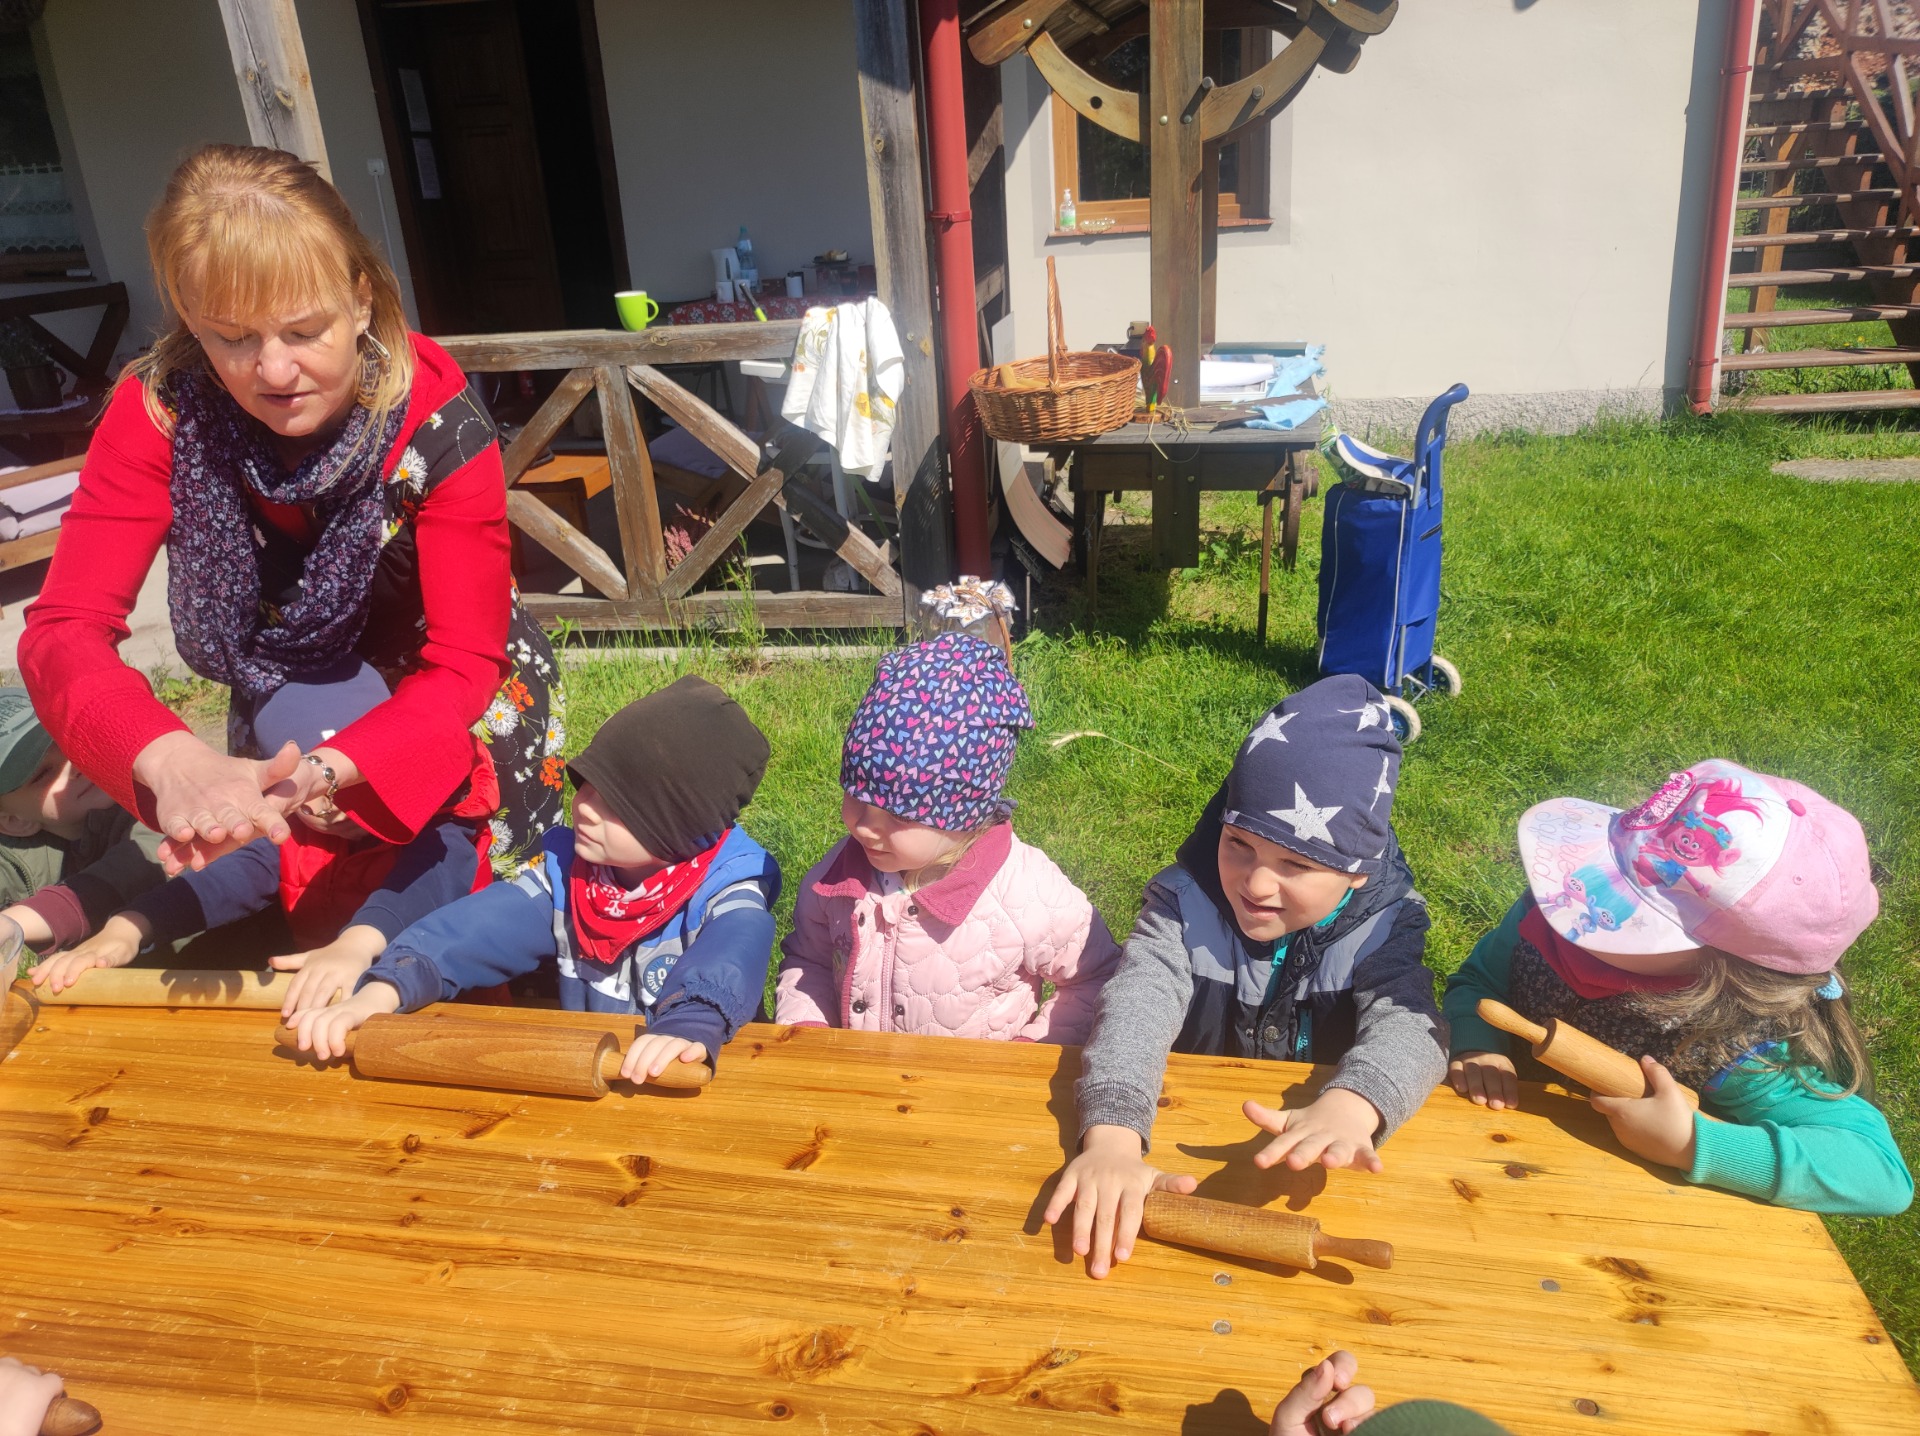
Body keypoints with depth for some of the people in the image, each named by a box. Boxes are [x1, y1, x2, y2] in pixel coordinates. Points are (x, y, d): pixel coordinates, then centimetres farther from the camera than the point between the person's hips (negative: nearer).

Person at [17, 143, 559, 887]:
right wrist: (172, 760, -50)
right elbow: (64, 629, -28)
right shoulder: (160, 413, -25)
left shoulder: (435, 420, -31)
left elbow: (465, 665, -31)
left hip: (446, 710, -2)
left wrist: (322, 772, -49)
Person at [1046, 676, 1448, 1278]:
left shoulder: (1385, 924, -8)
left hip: (1313, 1159, 2)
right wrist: (1111, 1136, -44)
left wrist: (1352, 1105, -48)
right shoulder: (1184, 901, -11)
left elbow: (1406, 1023, -24)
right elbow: (1138, 1002, -26)